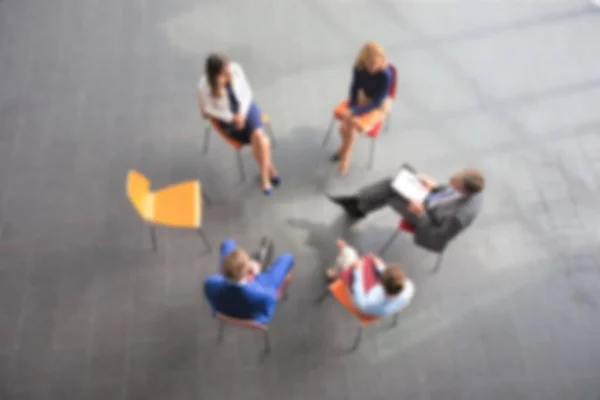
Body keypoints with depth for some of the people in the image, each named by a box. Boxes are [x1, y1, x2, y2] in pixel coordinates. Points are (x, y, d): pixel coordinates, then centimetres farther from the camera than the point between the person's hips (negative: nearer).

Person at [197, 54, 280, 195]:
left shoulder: (235, 69, -17)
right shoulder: (204, 86, -23)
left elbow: (247, 92, -3)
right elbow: (206, 111, -9)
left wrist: (242, 113, -17)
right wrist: (231, 118, -19)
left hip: (246, 108, 2)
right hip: (228, 119, -2)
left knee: (258, 135, -27)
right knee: (261, 140, -23)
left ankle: (264, 177, -9)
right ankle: (270, 168, 3)